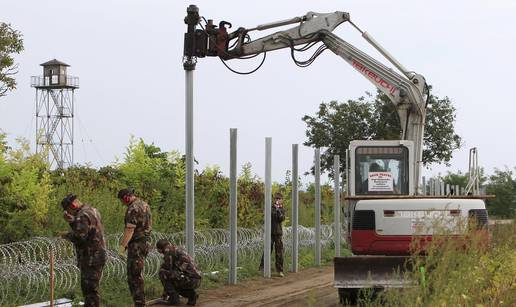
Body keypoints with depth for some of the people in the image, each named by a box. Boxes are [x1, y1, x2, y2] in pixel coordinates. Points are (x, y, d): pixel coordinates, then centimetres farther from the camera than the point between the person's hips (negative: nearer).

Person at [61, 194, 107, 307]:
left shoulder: (82, 216, -18)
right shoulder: (92, 210, 15)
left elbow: (79, 237, -28)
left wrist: (66, 235, -11)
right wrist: (71, 221, 9)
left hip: (90, 258, -10)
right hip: (98, 255, 10)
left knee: (90, 289, -7)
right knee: (89, 288, 18)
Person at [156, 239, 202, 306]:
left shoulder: (168, 250, -4)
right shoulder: (178, 250, 25)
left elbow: (167, 270, -3)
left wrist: (165, 293, 7)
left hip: (189, 279, -9)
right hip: (196, 281, 9)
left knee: (162, 272, -5)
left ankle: (174, 298, -1)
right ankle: (191, 294, 11)